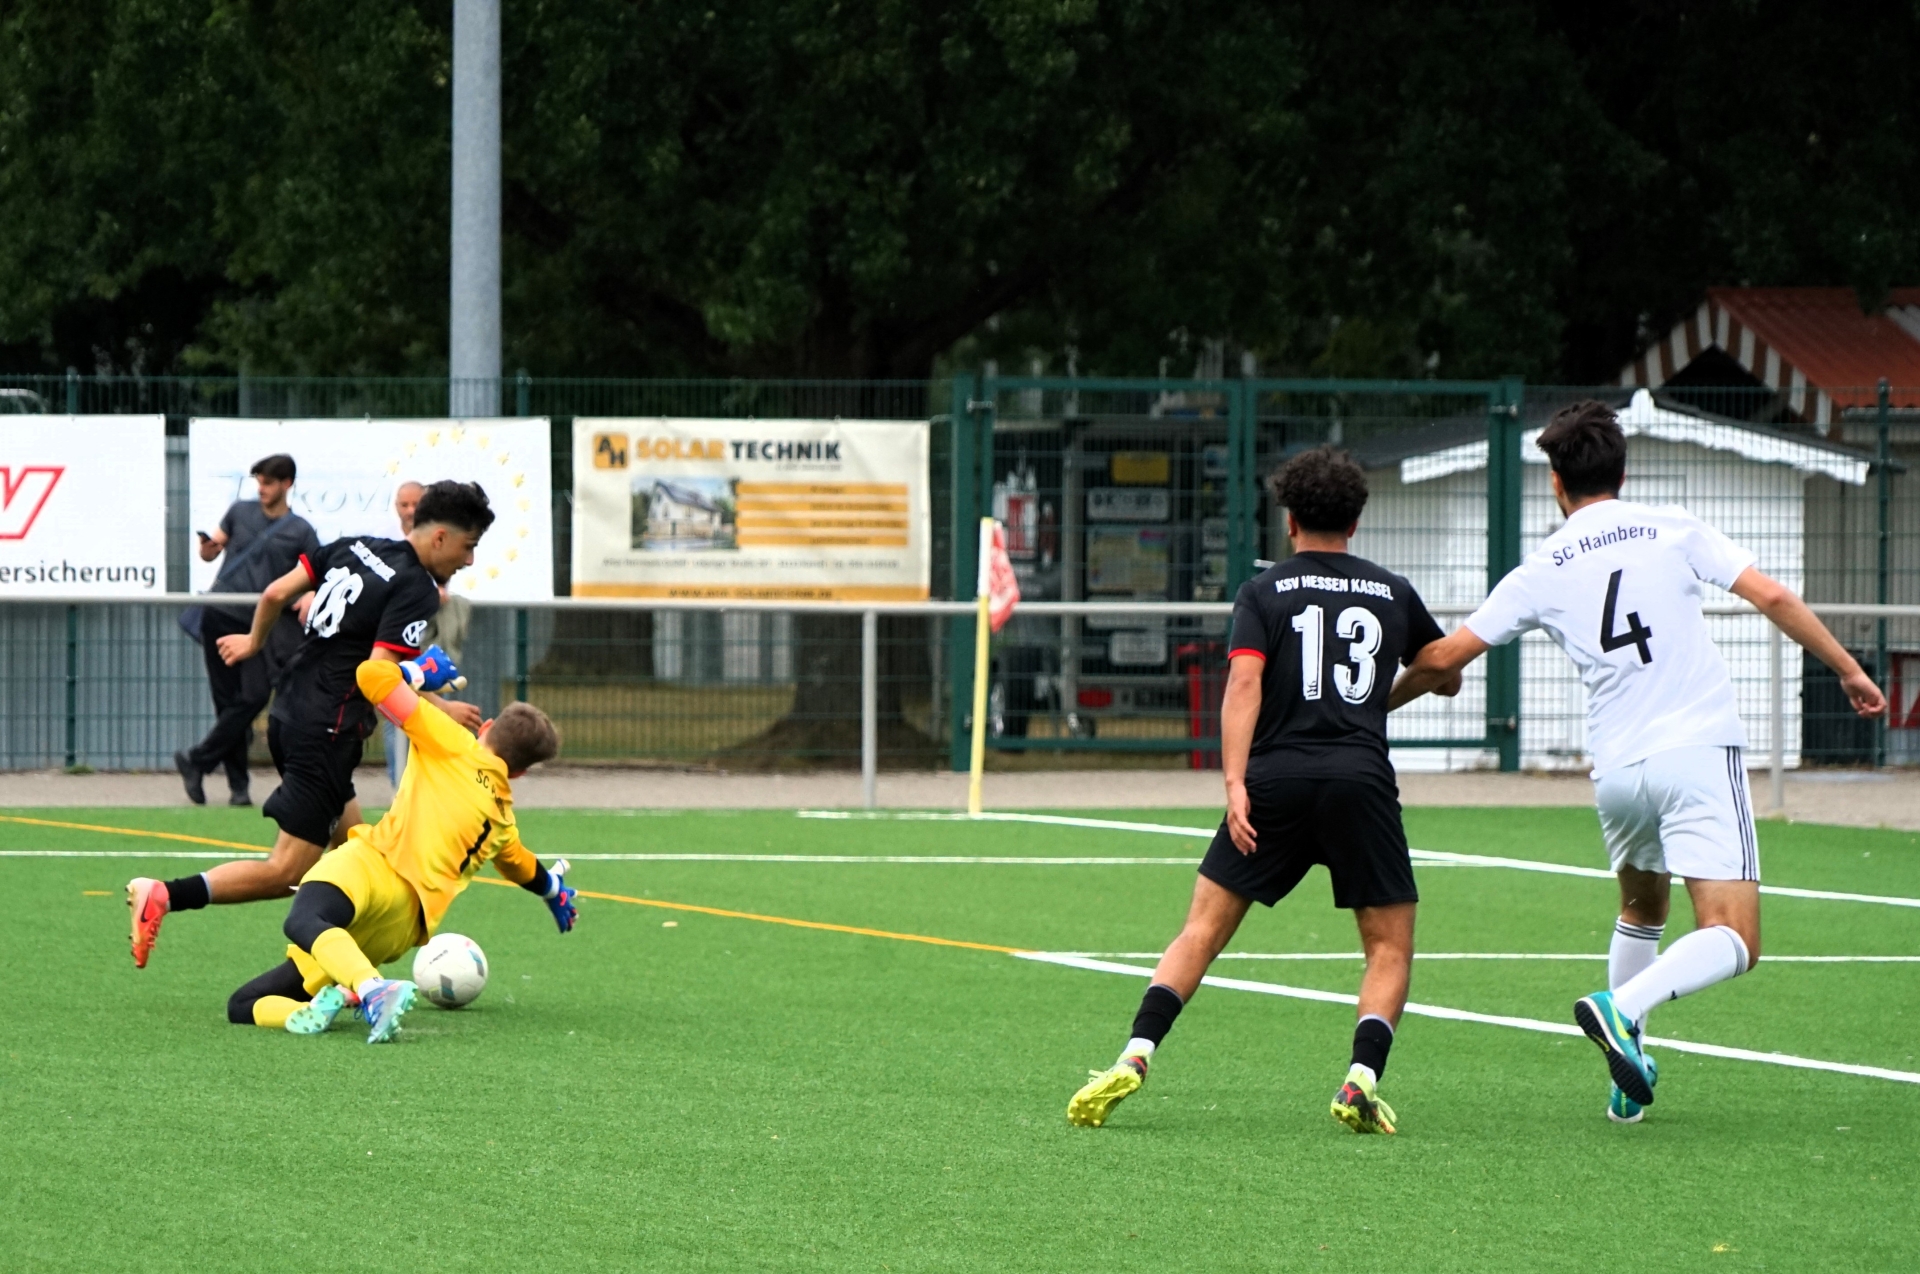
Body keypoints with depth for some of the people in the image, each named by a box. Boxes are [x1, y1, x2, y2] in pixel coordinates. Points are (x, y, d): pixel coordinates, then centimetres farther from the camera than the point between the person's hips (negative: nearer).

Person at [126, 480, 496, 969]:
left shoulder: (355, 547, 9)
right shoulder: (417, 591, -14)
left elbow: (277, 592, 11)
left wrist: (254, 641, 30)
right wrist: (442, 712, -8)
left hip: (287, 716, 9)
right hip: (327, 735, -9)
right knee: (288, 873, -6)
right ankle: (163, 897, -17)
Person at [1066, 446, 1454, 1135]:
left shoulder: (1265, 592, 8)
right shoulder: (1393, 594, 15)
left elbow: (1244, 682, -6)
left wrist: (1235, 784, -12)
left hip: (1277, 777, 0)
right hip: (1363, 780, 0)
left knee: (1204, 928, 6)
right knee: (1390, 946, 10)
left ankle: (1135, 1056, -8)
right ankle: (1362, 1079, -10)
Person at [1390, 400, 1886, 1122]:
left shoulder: (1540, 573, 8)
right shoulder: (1672, 531, 4)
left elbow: (1443, 659, 11)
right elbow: (1772, 597, -1)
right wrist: (1849, 670, 8)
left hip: (1616, 767, 3)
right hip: (1700, 750, -3)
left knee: (1641, 910, 29)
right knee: (1732, 942, -7)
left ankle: (1628, 1071, 22)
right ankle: (1622, 1008, -30)